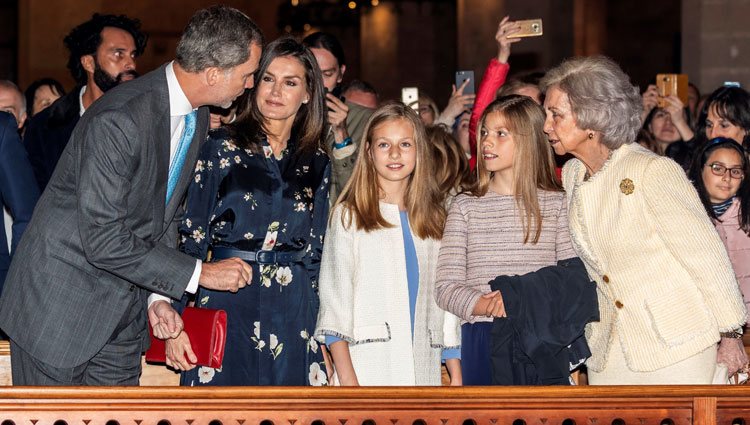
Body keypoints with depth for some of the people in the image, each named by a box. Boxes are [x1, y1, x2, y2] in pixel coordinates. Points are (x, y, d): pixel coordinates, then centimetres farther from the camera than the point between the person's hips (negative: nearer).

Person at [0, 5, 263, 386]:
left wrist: (159, 296, 3)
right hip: (60, 307, -8)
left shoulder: (197, 118, 3)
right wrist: (198, 274, -20)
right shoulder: (118, 119, -26)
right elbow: (103, 242, -26)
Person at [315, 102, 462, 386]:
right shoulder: (349, 216, 5)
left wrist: (456, 376, 10)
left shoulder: (435, 220, 18)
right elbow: (334, 297, -2)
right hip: (368, 371, -4)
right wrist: (346, 378, -13)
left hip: (424, 371, 4)